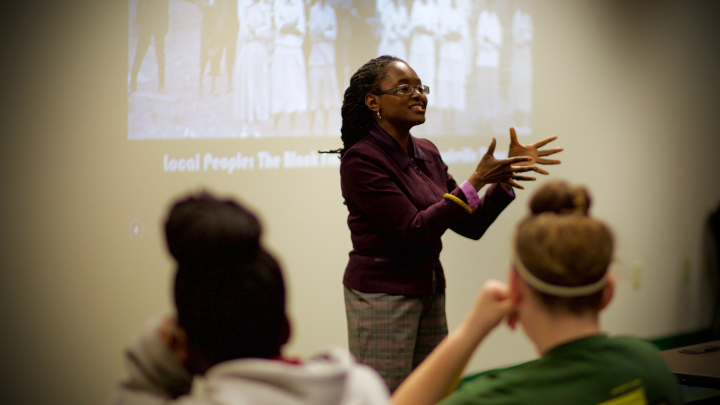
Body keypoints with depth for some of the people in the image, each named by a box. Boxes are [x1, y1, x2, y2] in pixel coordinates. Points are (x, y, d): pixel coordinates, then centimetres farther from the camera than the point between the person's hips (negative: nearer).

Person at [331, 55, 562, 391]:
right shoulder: (361, 159, -15)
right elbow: (416, 233, -21)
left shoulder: (426, 153, 9)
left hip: (430, 292, 8)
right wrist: (476, 181, -22)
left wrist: (507, 174, -1)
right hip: (382, 296, -8)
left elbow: (471, 225, 11)